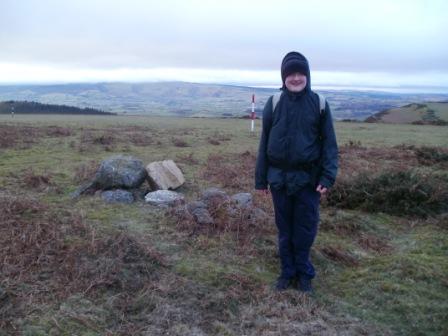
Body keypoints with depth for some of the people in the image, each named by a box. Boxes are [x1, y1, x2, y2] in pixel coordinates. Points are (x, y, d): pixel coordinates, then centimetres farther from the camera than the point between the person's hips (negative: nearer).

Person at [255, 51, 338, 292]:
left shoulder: (319, 104, -3)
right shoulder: (274, 103, -2)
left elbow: (329, 143, -2)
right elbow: (264, 142, 2)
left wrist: (327, 177, -11)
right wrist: (261, 179, 2)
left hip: (308, 178, -1)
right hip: (279, 177, 1)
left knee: (305, 229, 8)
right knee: (285, 228, 12)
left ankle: (304, 273, 27)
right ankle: (287, 272, 28)